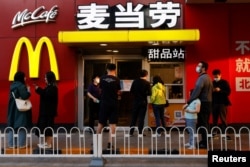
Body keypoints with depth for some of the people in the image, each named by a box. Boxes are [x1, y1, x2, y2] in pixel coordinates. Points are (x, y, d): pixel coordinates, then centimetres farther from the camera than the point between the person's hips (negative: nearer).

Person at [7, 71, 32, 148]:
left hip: (13, 109, 8)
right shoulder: (21, 86, -17)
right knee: (21, 126, -1)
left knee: (12, 126, 11)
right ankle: (21, 144, 3)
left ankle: (12, 143, 15)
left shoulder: (13, 85, 10)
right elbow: (25, 96, -25)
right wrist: (28, 91, -6)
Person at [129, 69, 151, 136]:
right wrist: (144, 94, 9)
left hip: (136, 101, 3)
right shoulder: (147, 83, -9)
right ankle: (140, 132, 4)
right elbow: (149, 93, -11)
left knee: (134, 117, 10)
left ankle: (131, 132, 10)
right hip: (143, 102, -2)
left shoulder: (135, 81, -1)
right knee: (141, 117, 4)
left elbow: (131, 91, -1)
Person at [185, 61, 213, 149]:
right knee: (205, 123, 14)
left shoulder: (202, 78, -16)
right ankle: (205, 141, 21)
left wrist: (188, 102, -21)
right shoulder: (207, 77, 15)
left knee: (202, 124, -4)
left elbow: (196, 91, -23)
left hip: (203, 103, -10)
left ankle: (205, 143, 0)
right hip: (208, 102, 10)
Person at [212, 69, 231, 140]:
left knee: (223, 119, -2)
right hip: (214, 103, 3)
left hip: (222, 103, -3)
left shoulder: (224, 82, 0)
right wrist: (212, 91, -10)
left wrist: (220, 90, -18)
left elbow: (228, 92, -6)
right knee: (214, 119, 6)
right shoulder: (212, 83, 8)